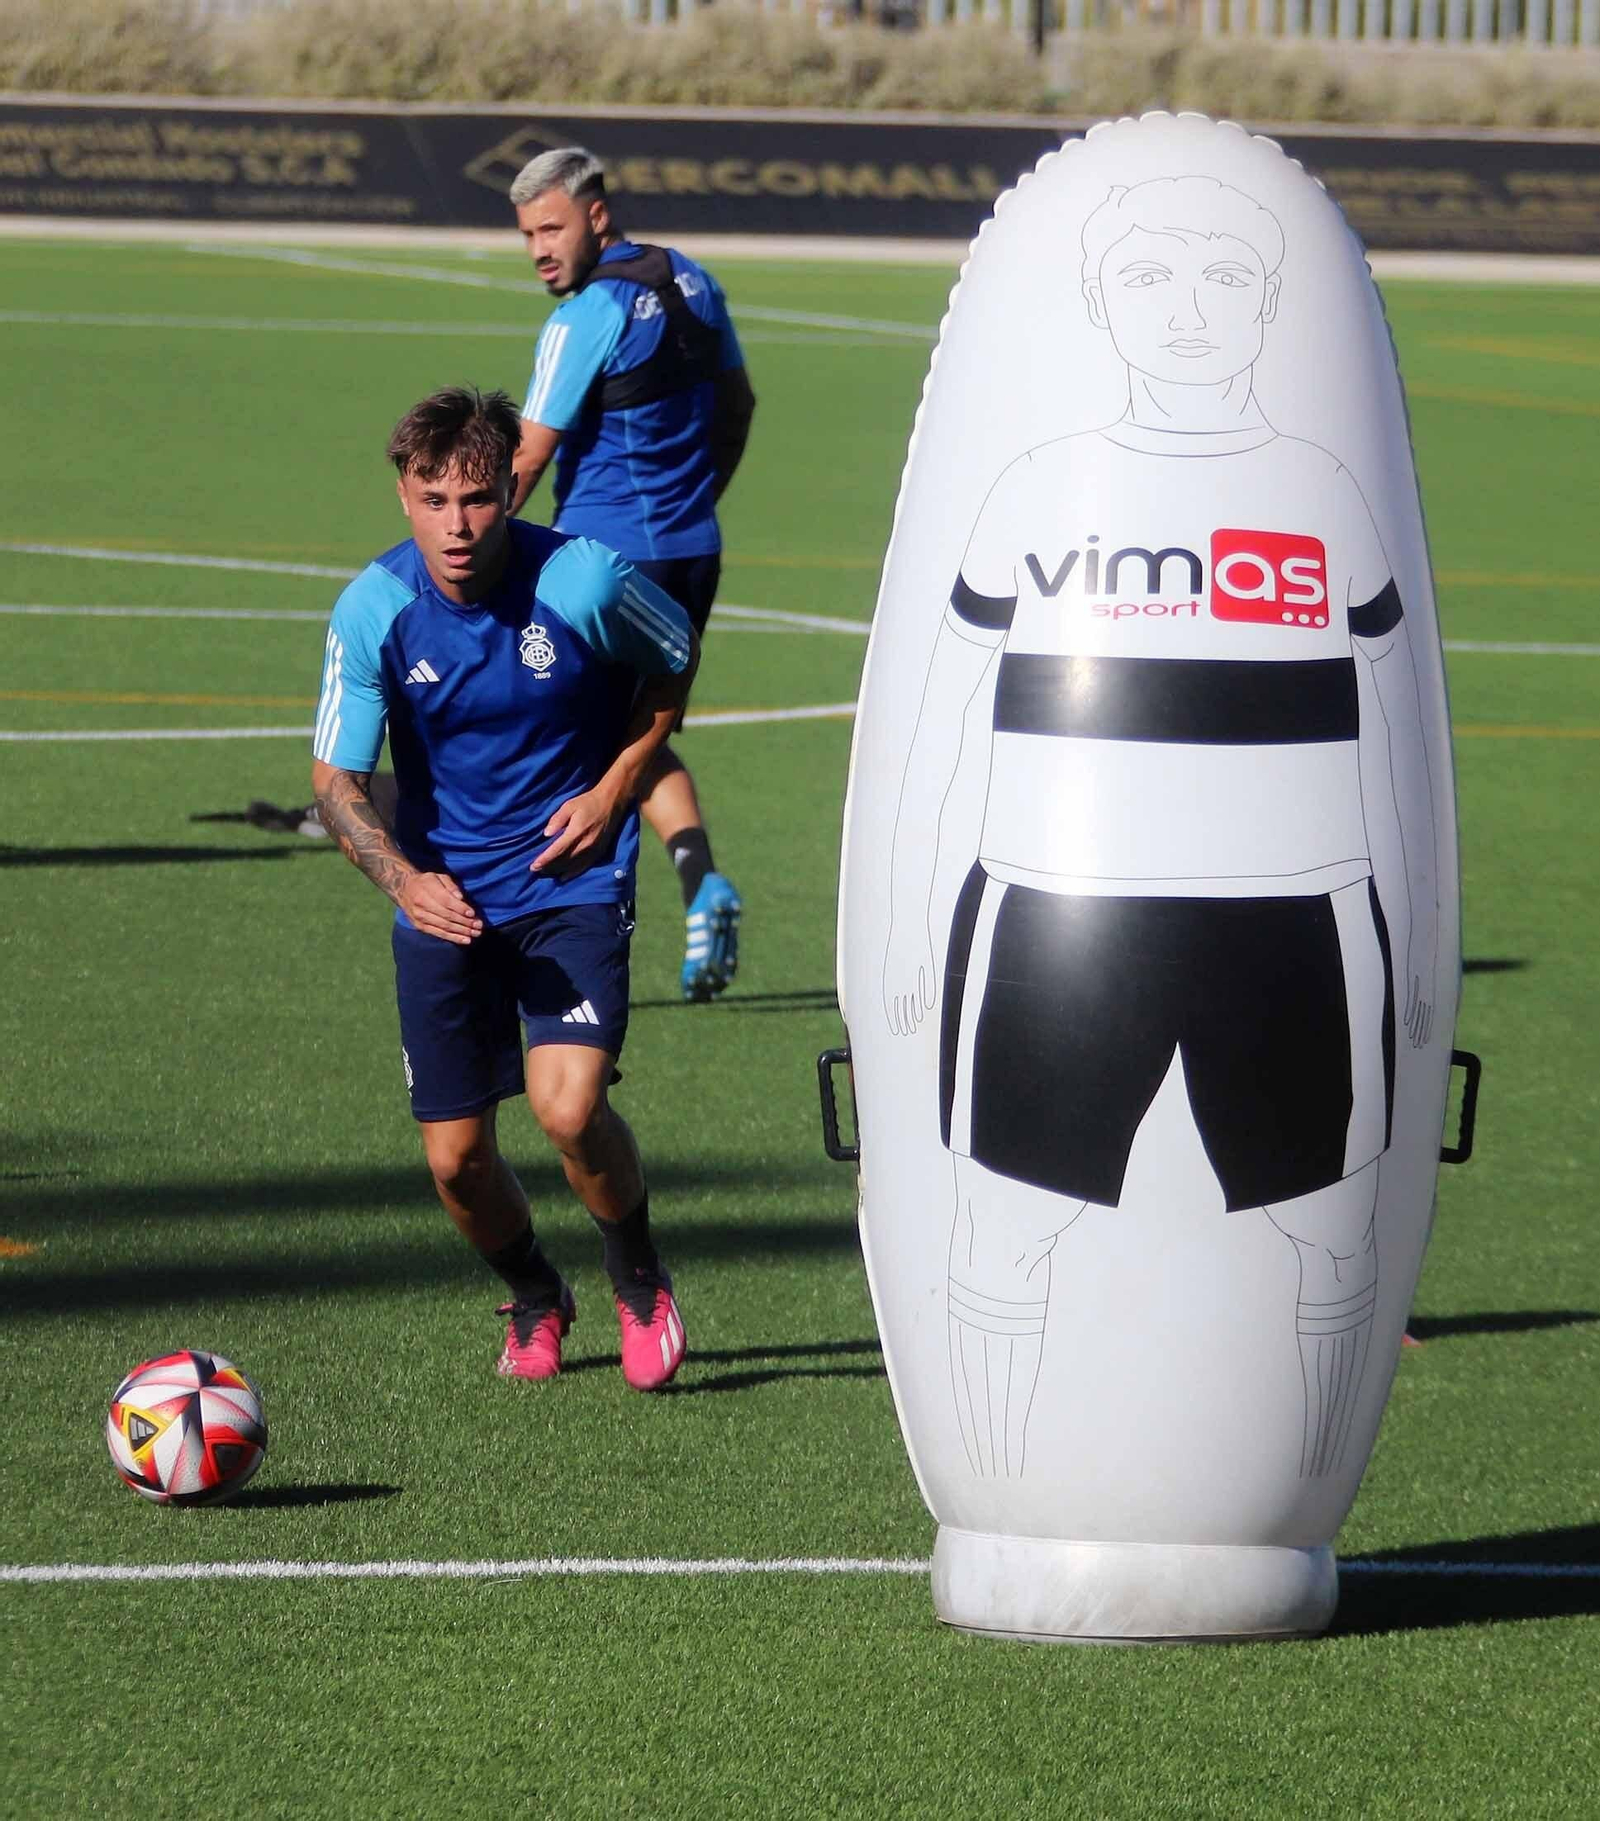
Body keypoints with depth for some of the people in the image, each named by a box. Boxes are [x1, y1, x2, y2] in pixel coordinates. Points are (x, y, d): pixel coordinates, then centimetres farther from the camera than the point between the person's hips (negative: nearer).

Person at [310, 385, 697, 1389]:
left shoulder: (583, 581, -16)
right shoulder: (375, 609, -13)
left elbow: (678, 654, 6)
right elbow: (337, 779, -9)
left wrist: (616, 787, -5)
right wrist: (402, 878, -28)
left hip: (573, 881, -2)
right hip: (444, 893, 2)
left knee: (570, 1107, -23)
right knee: (457, 1158, 2)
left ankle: (641, 1282, 8)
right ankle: (536, 1300, 35)